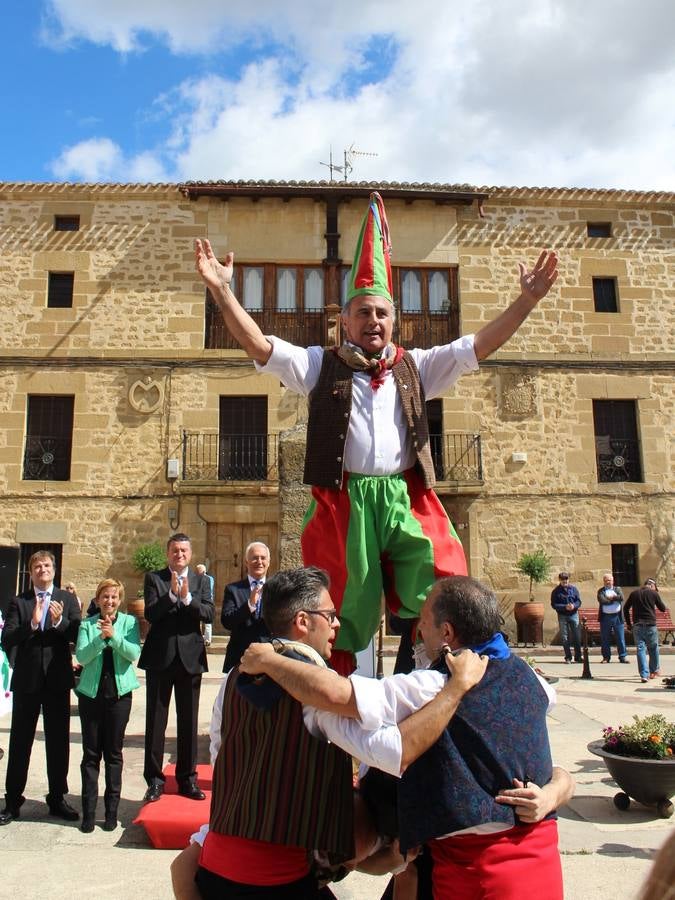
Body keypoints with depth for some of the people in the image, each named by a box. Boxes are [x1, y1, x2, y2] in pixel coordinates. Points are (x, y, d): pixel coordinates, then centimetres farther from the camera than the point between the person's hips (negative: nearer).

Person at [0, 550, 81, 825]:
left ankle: (57, 799, 21)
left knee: (58, 740, 8)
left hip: (57, 679, 1)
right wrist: (32, 623, -24)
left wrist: (60, 621, -23)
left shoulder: (67, 600, 3)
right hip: (26, 680, 0)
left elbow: (78, 635, -5)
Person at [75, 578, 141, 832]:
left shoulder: (129, 622, 0)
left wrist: (114, 635, -23)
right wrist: (100, 637, -20)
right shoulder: (87, 625, 2)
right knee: (90, 754, 5)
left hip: (119, 693, 0)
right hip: (91, 693, 1)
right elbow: (81, 657, -7)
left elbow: (134, 653, -10)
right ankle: (88, 811, 13)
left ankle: (112, 810, 17)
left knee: (114, 753, 7)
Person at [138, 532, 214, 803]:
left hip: (190, 657, 1)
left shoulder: (201, 581, 6)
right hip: (160, 657, -1)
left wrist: (187, 597, -22)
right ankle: (155, 779, 17)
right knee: (155, 721, 5)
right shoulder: (154, 578, 2)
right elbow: (151, 614, -10)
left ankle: (187, 778, 20)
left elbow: (209, 614, -7)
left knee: (188, 721, 9)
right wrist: (172, 595, -24)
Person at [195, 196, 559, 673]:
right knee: (346, 613, 3)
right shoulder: (320, 365, 11)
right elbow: (258, 345, 2)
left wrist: (527, 300, 3)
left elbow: (479, 345, 11)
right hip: (343, 504, -1)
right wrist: (222, 290, -8)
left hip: (406, 501, 2)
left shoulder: (416, 367, 15)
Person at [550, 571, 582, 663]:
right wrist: (565, 607, -18)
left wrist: (574, 606, -18)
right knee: (565, 637, 1)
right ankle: (568, 657, 9)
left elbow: (579, 601, 4)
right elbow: (554, 604, -5)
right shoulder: (556, 591, -1)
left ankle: (578, 657, 12)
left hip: (574, 615, 1)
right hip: (562, 616, -1)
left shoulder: (574, 589, 4)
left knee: (576, 636, 3)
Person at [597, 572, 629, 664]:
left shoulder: (617, 589, 12)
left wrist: (611, 597, -7)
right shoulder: (601, 591, 8)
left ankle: (623, 656, 9)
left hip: (617, 617, 1)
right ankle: (606, 657, 12)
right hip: (605, 617, 0)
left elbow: (621, 598, -8)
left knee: (620, 638, 2)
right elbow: (601, 600, -12)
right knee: (605, 638, 3)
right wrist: (614, 599, -6)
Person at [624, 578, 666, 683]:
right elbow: (663, 609, 9)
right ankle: (654, 670, 30)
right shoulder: (654, 593, 0)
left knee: (640, 649, 1)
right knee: (653, 648, 17)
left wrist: (629, 624, 16)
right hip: (650, 625, -2)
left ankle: (644, 675, -7)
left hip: (637, 625, 2)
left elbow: (625, 608, 10)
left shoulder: (634, 593, 9)